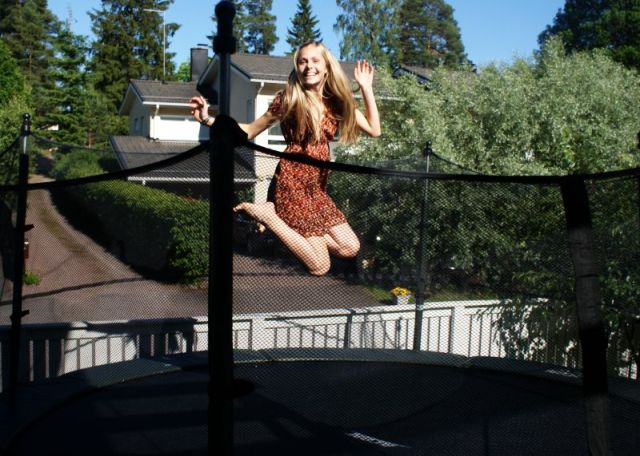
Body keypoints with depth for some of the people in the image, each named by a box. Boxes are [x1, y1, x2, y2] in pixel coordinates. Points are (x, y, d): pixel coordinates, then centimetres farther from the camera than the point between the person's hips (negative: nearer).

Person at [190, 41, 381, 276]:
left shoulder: (337, 101, 6)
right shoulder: (289, 98, -6)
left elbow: (373, 130, 2)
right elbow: (250, 130, 0)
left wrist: (366, 88, -2)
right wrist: (208, 120, -13)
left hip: (317, 188, 6)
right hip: (293, 184, -6)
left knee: (351, 249, 4)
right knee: (320, 266, -8)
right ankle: (265, 213, 2)